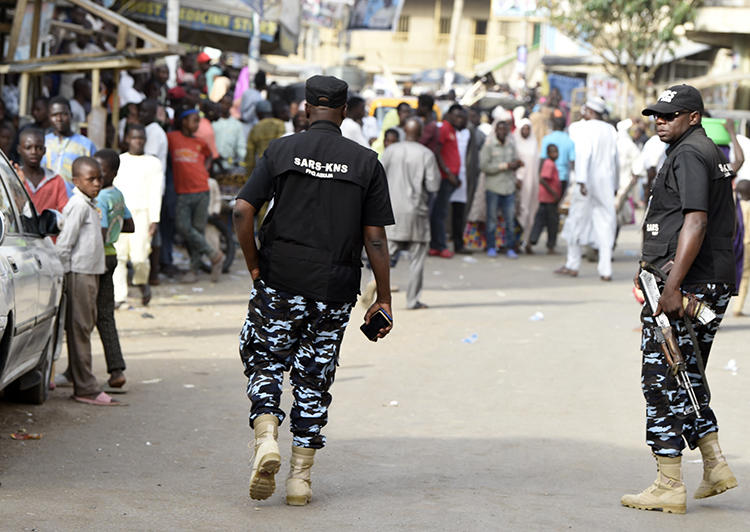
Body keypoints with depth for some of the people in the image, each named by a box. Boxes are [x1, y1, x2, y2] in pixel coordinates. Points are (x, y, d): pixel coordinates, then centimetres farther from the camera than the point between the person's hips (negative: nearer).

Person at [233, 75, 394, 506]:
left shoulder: (281, 150, 1)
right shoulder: (366, 162, 2)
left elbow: (243, 211, -7)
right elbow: (375, 236, -1)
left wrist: (255, 266, 5)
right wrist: (384, 299, 4)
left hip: (280, 280, -1)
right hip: (335, 291, 1)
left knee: (265, 361, 13)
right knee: (315, 377, 9)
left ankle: (267, 438, -12)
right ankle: (301, 477, 10)